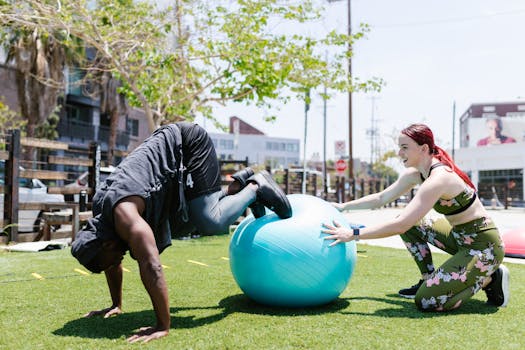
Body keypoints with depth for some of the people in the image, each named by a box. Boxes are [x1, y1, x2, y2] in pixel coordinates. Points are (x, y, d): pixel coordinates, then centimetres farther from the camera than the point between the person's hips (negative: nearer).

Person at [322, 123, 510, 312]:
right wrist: (344, 206, 5)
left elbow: (401, 225, -33)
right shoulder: (415, 173, 0)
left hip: (484, 246, -9)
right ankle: (428, 281, 14)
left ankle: (490, 279, 1)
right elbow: (381, 198, 9)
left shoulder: (438, 179, -28)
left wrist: (353, 234, -31)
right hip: (460, 236, 9)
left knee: (426, 302, -16)